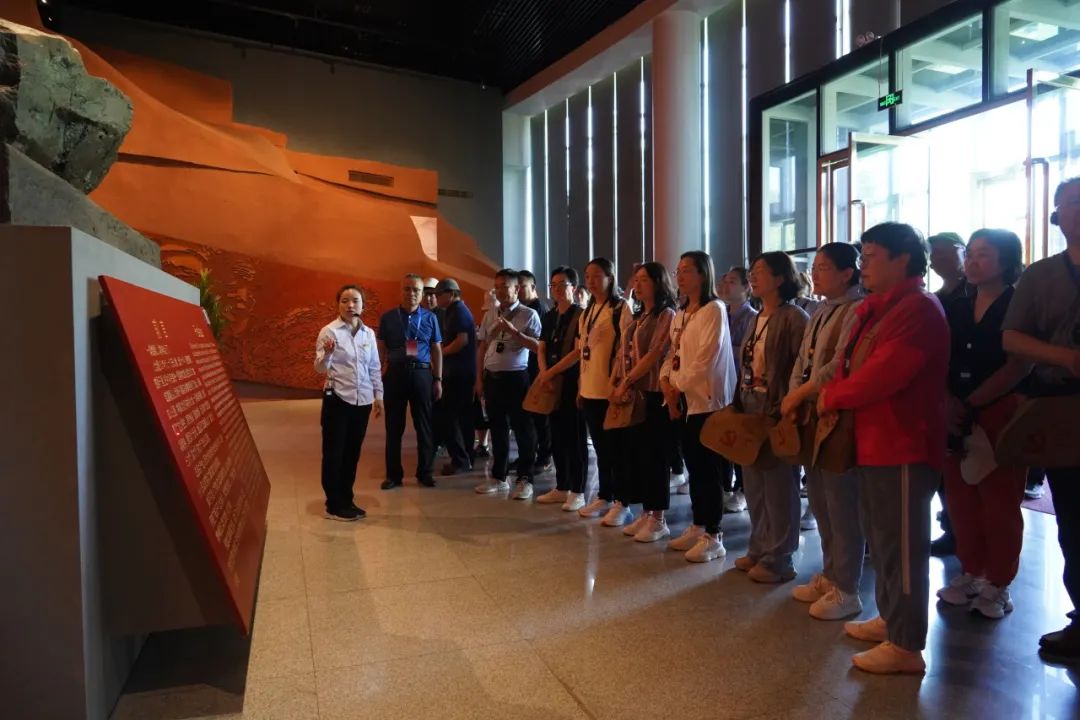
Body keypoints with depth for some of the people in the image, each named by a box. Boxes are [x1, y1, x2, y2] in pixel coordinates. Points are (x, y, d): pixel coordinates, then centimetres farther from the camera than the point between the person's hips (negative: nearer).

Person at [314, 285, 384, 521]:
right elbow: (320, 368, -13)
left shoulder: (369, 333, 7)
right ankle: (334, 505, 11)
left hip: (362, 400, 5)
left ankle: (347, 500, 22)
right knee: (334, 452, 3)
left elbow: (375, 368, 12)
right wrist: (327, 353, -32)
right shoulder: (329, 331, -7)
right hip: (337, 399, -4)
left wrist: (378, 395, 10)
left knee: (353, 452, 11)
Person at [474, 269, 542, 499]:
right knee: (497, 428, 13)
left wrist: (513, 331, -20)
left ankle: (524, 479, 11)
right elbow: (482, 347, 14)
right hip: (492, 377, 5)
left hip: (516, 377, -5)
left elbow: (537, 346, -12)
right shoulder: (490, 314, 11)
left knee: (522, 429, 1)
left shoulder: (528, 315, -4)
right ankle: (498, 477, 24)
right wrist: (479, 378, 10)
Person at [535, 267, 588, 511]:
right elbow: (542, 349, 13)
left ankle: (578, 492, 7)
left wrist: (551, 372, -13)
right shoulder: (549, 316, 14)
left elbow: (578, 352, -15)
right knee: (557, 437, 12)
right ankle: (561, 488, 22)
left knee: (575, 438, -1)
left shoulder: (580, 315, -8)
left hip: (573, 383, -7)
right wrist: (543, 373, -5)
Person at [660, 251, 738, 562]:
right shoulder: (680, 314, 16)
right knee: (693, 466, 13)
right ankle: (697, 527, 23)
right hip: (684, 398, 8)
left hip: (707, 398, -8)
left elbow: (706, 358, -16)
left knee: (708, 469, -3)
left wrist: (679, 386, -11)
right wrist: (666, 382, -1)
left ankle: (713, 537, 5)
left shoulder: (714, 309, -10)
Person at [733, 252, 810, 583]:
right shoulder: (757, 319, 15)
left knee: (779, 487, 2)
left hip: (776, 412, -8)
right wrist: (739, 403, 10)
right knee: (754, 484, 15)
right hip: (750, 409, 8)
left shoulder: (794, 318, -10)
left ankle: (778, 559, 14)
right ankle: (759, 549, 28)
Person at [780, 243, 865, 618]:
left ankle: (846, 590, 11)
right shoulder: (821, 312, 17)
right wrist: (795, 398, -1)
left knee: (841, 503, -1)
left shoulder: (857, 310, -11)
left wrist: (800, 393, -15)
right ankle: (829, 575, 30)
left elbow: (842, 364, -20)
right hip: (813, 417, 9)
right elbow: (803, 359, 14)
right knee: (819, 499, 15)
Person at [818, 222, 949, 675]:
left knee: (902, 544, -1)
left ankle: (906, 646, 11)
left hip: (903, 447, -10)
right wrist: (833, 395, -3)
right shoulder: (874, 310, 15)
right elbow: (850, 364, 16)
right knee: (881, 538, 20)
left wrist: (831, 397, -10)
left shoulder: (919, 309, -16)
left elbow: (882, 374, -24)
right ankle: (890, 619, 35)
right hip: (873, 442, 10)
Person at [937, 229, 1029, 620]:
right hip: (956, 415, 5)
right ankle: (971, 572, 21)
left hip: (1000, 413, -5)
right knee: (961, 498, 8)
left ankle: (998, 583, 12)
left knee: (999, 501, 0)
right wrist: (948, 402, -8)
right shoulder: (956, 308, 12)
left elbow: (1018, 368, -11)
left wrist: (970, 404, -14)